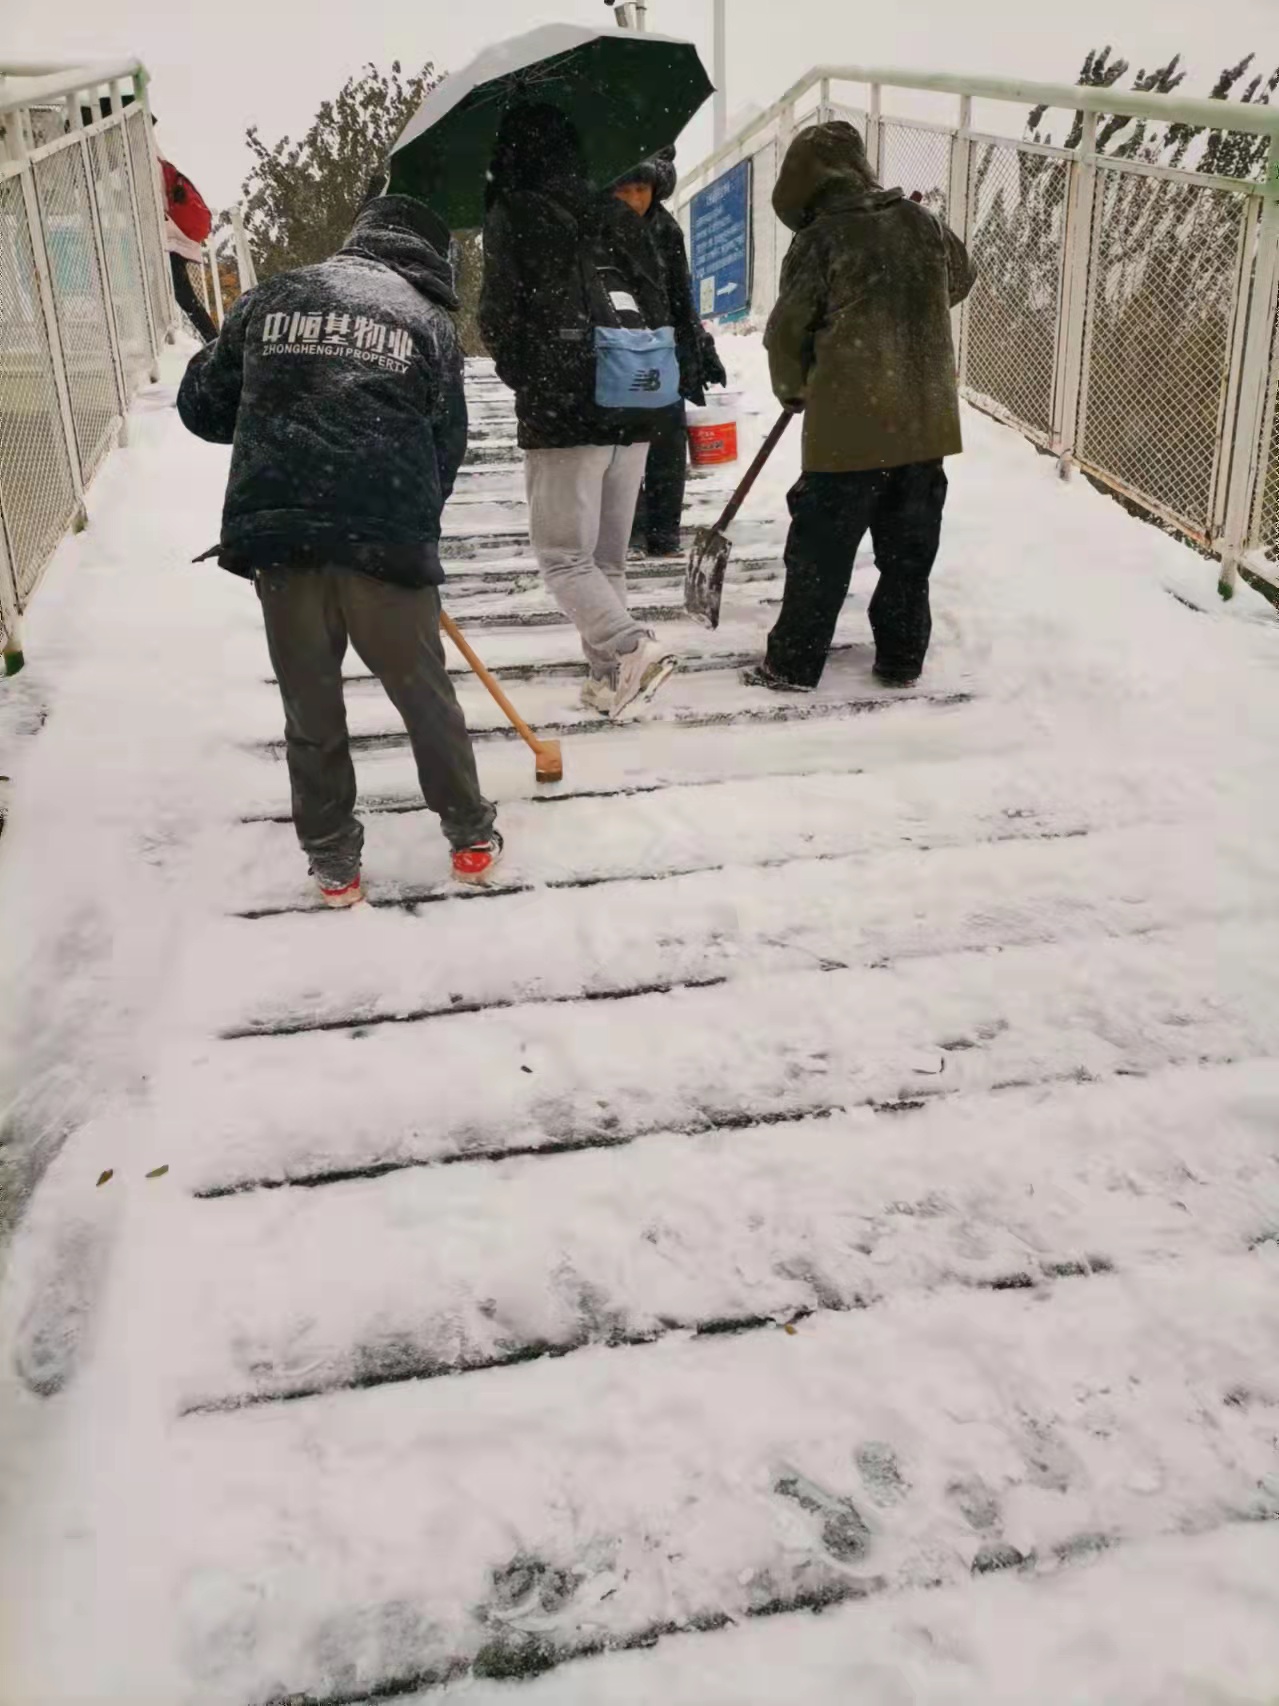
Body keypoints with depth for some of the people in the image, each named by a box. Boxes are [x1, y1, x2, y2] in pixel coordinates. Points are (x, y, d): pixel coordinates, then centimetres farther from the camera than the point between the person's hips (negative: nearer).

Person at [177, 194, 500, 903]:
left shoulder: (272, 298, 13)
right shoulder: (428, 318, 9)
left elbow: (202, 405, 16)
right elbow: (445, 447, 9)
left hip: (274, 532, 2)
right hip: (385, 536, -1)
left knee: (310, 707, 12)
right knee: (423, 692, 13)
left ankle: (332, 861, 21)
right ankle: (470, 833, 27)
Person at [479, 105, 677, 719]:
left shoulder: (512, 216, -4)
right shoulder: (621, 217, 12)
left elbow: (500, 318, -6)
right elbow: (657, 308, 11)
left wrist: (526, 381, 11)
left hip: (561, 416, -6)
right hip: (632, 415, 6)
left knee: (564, 558, 2)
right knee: (608, 559, 14)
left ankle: (631, 648, -17)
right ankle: (608, 679, 15)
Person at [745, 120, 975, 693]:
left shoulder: (819, 239, -9)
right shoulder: (922, 224, 6)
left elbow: (787, 329, -4)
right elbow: (959, 280, 24)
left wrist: (792, 388, 13)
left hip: (849, 423, -5)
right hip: (924, 419, 5)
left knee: (821, 547, 5)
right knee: (909, 548, 13)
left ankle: (794, 663, 11)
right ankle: (901, 659, 20)